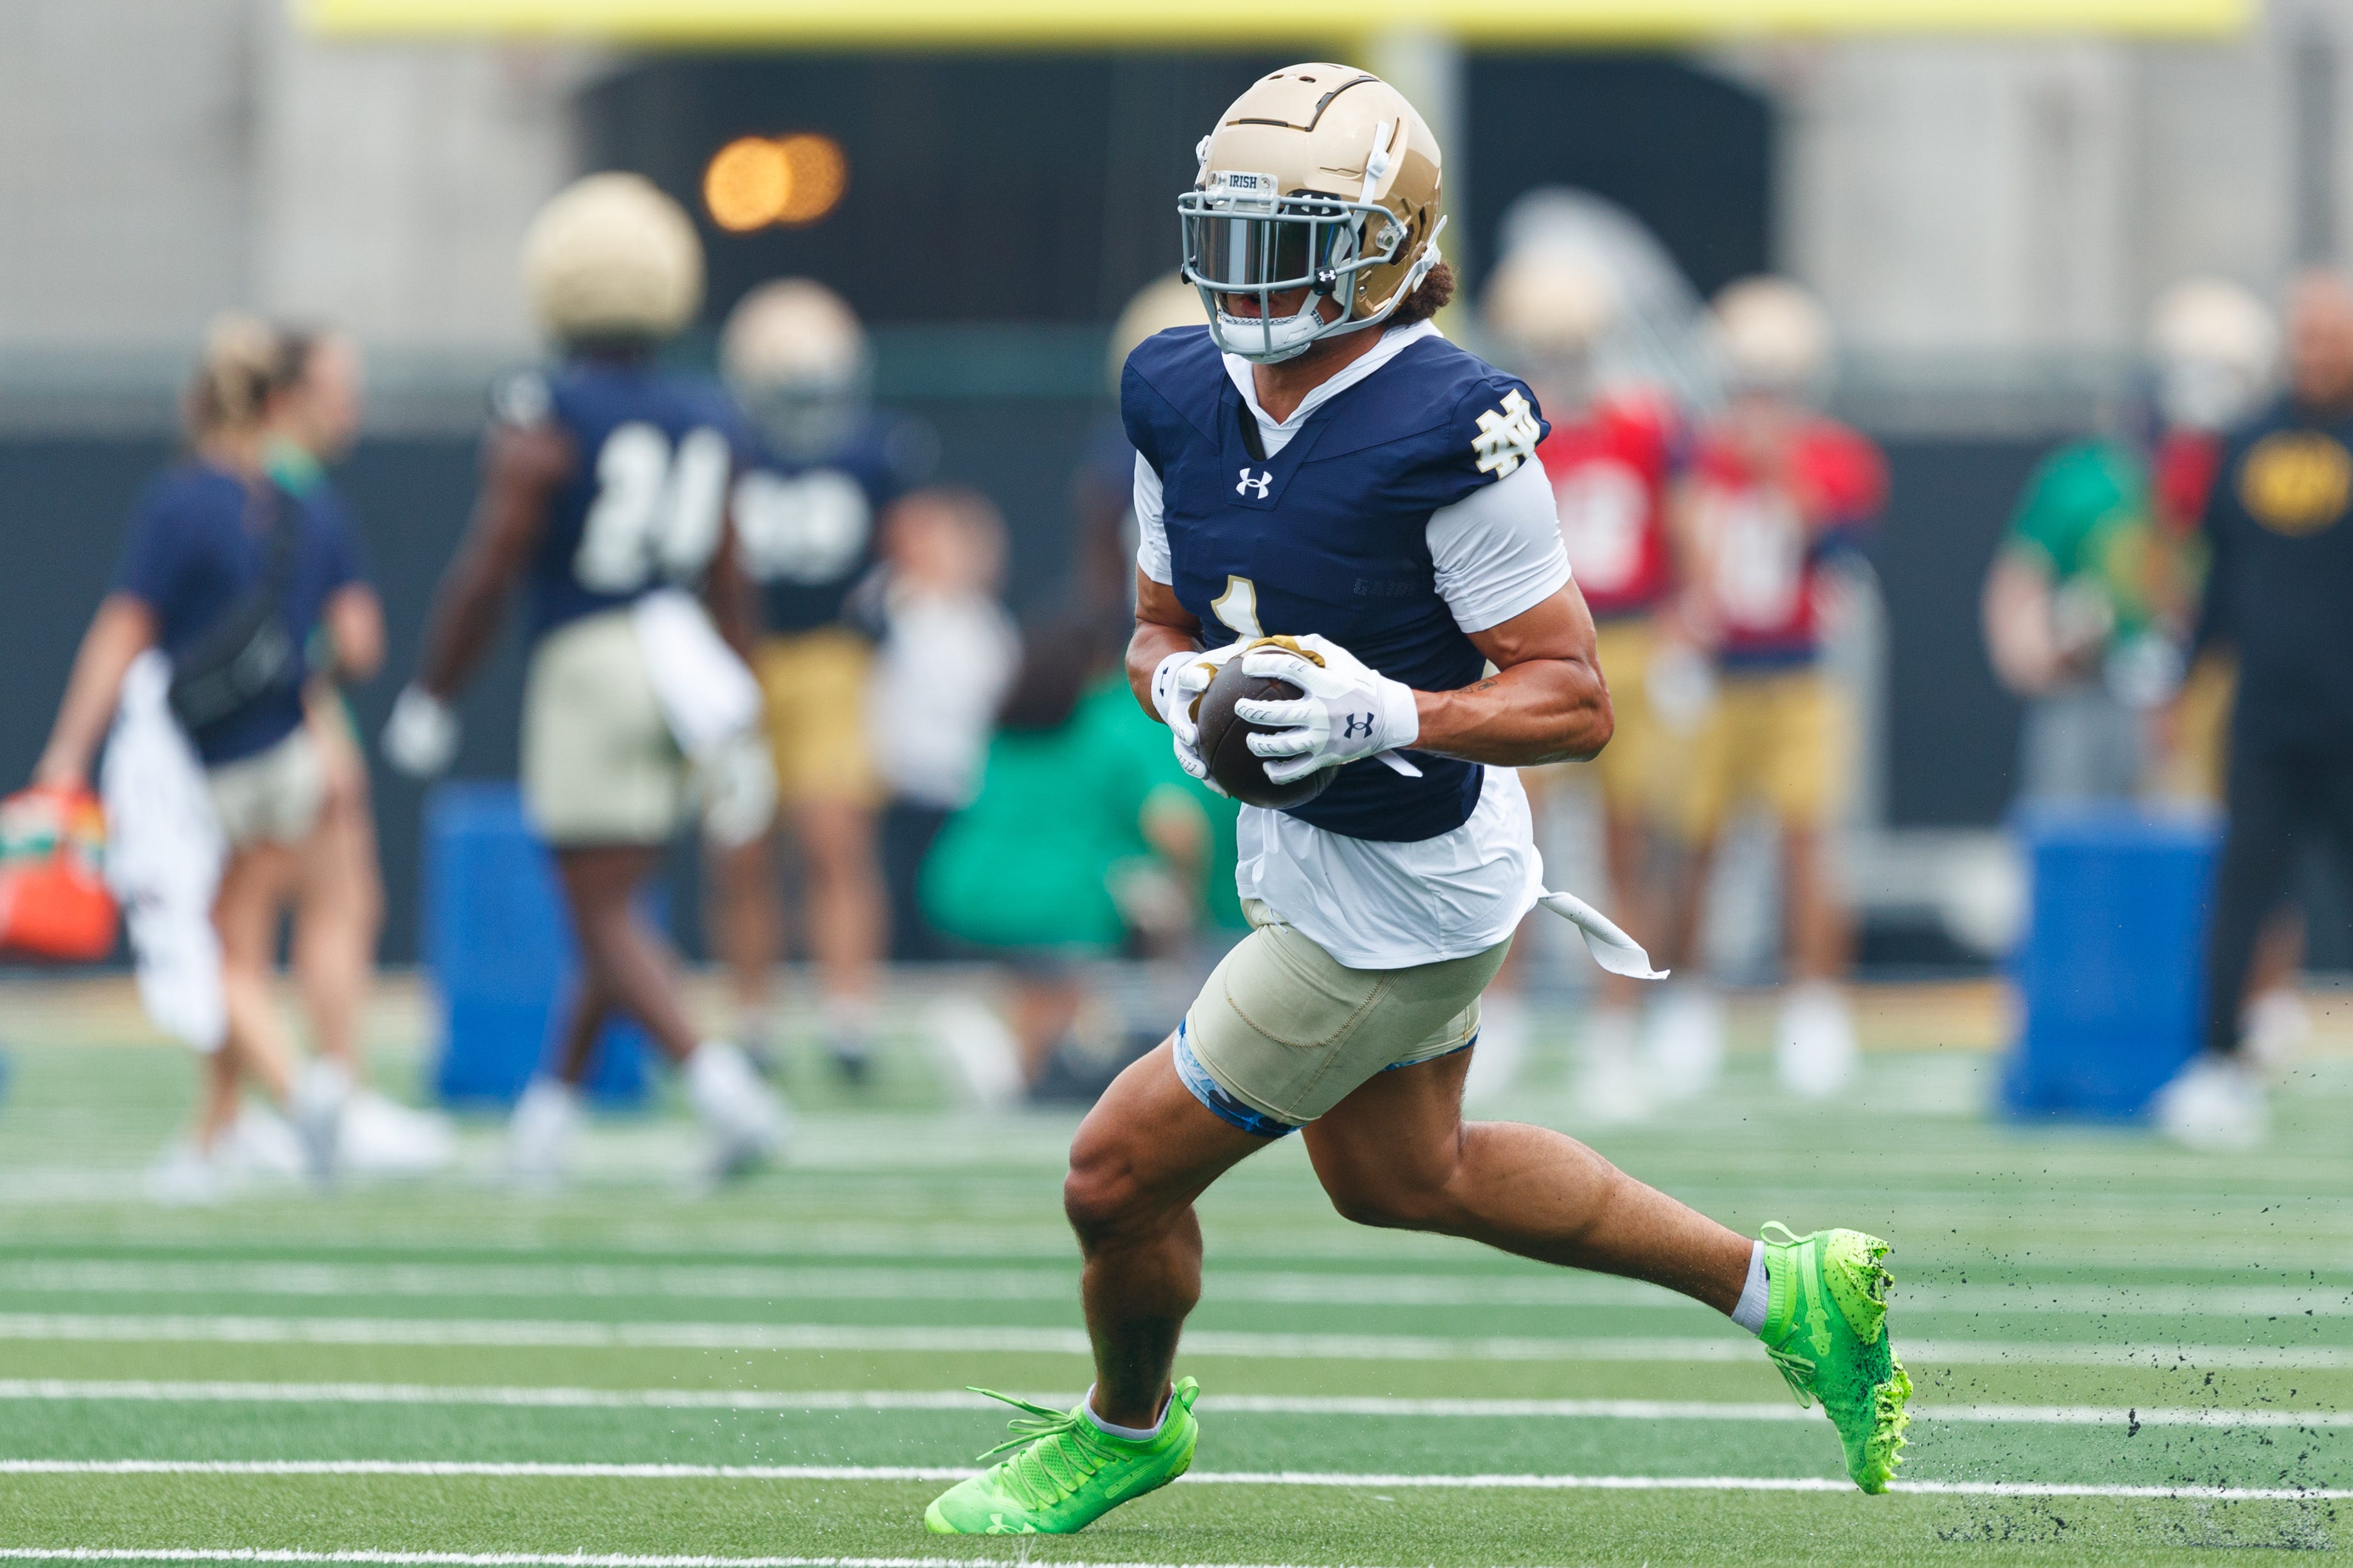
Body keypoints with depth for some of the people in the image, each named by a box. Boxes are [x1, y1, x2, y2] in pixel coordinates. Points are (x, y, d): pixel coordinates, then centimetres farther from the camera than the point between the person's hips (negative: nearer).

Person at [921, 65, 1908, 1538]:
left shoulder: (1448, 436, -27)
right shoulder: (1187, 400, -4)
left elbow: (1576, 699, -22)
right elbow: (1161, 627, 10)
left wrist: (1385, 717, -36)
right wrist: (1184, 686, -13)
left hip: (1401, 902, -9)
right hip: (1303, 854, 9)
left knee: (1122, 1173, 1)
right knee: (1400, 1179, 27)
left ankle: (1127, 1426, 34)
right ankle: (1784, 1290, 38)